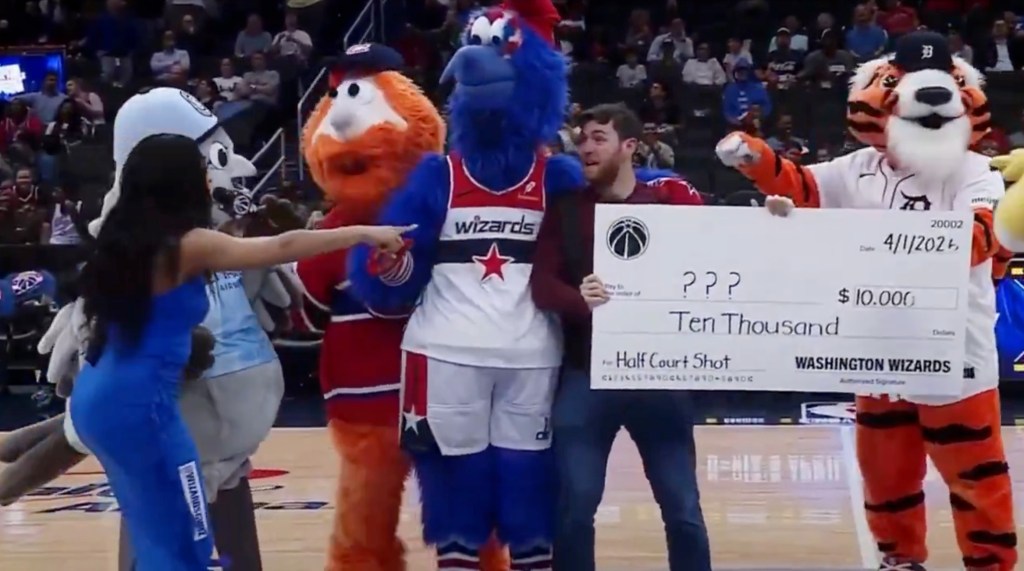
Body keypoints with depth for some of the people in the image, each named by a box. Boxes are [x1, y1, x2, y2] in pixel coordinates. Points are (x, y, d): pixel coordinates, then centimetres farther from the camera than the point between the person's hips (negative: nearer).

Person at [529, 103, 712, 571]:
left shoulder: (671, 201, 2)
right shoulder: (566, 209, 5)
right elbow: (542, 283, -4)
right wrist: (580, 300, -24)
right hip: (585, 376, 1)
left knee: (682, 507, 6)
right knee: (574, 506, 3)